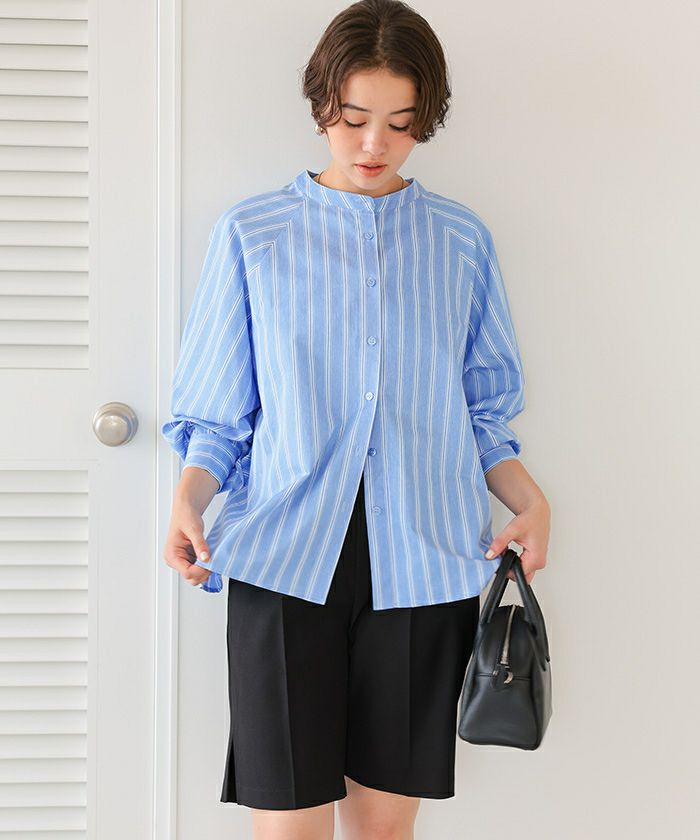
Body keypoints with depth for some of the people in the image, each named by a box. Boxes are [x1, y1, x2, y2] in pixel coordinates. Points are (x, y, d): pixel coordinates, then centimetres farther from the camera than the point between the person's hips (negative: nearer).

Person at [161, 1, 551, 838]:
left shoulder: (462, 241, 11)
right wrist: (188, 499, -11)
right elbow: (216, 416, 8)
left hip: (423, 562, 2)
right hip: (285, 558, -1)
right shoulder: (251, 233, 7)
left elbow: (483, 412, 15)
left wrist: (531, 500, -2)